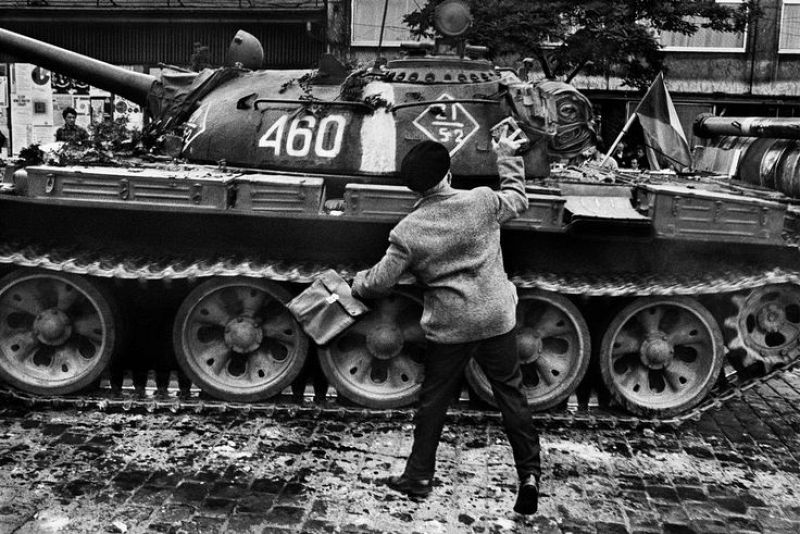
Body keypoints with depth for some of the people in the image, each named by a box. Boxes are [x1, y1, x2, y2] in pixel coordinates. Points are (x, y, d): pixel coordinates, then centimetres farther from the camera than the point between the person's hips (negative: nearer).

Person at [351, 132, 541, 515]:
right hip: (497, 319, 2)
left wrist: (358, 283, 17)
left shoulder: (407, 232, -12)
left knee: (433, 401, 14)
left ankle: (419, 477, 24)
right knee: (511, 393, 13)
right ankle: (530, 474, 15)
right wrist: (508, 158, 25)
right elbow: (517, 200, 12)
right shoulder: (482, 202, -9)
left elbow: (380, 282, -5)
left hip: (448, 327, -1)